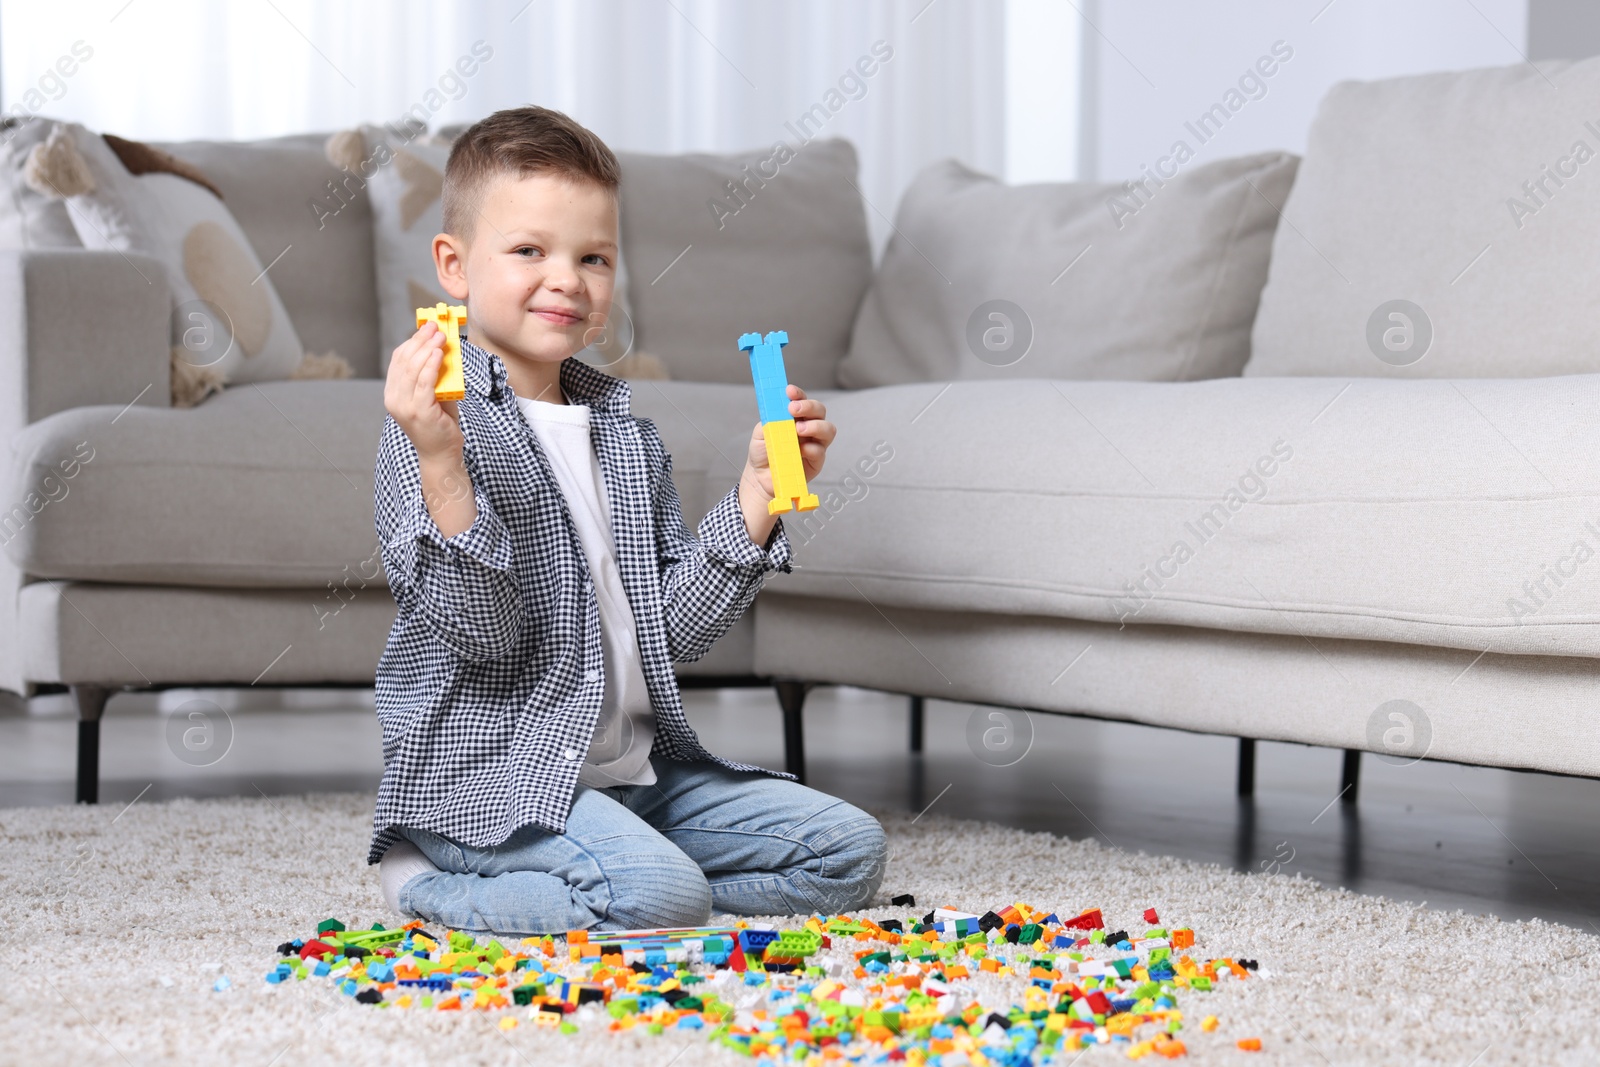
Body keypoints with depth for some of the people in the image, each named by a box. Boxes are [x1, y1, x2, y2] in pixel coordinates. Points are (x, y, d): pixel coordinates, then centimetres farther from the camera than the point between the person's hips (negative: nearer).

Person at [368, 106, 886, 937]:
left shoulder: (627, 435, 14)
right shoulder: (436, 424, -9)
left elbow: (674, 629, 9)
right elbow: (483, 632, -19)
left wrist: (758, 493, 2)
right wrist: (440, 464, -30)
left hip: (638, 768, 8)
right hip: (492, 772, -8)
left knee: (849, 849, 2)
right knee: (662, 895, -31)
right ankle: (434, 879, -5)